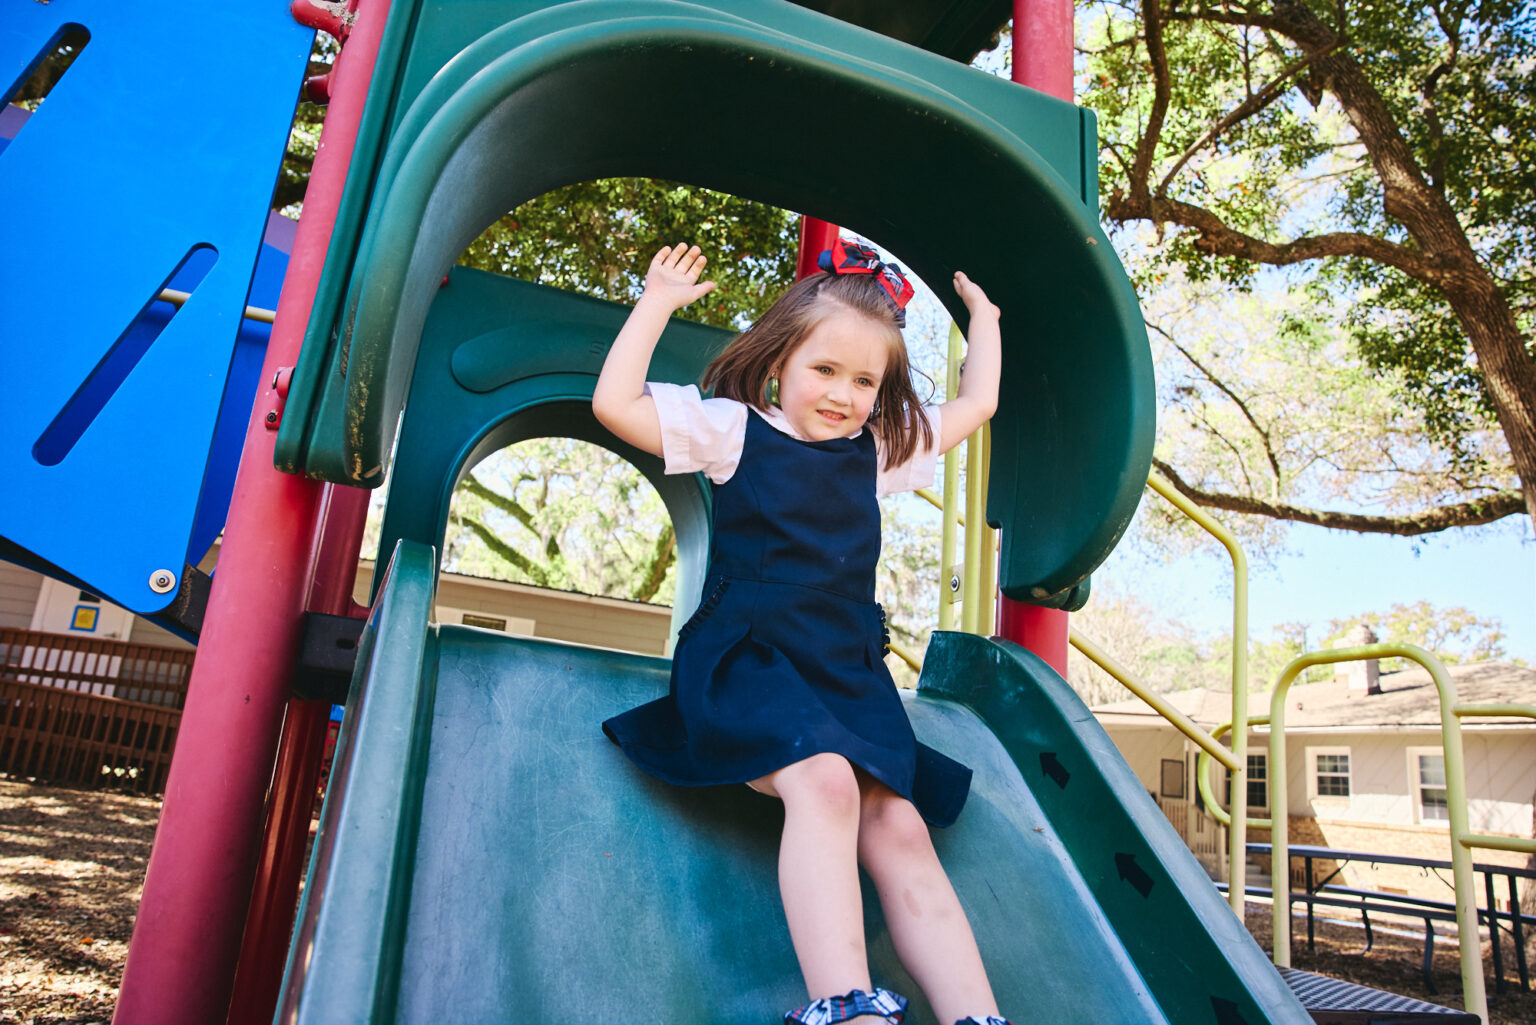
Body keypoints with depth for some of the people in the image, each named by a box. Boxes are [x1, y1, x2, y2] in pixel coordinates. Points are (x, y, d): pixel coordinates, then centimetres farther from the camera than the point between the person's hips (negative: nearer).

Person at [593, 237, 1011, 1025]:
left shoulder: (881, 448, 20)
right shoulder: (734, 428, 7)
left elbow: (976, 405, 32)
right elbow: (615, 404, -1)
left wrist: (983, 317, 37)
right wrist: (657, 304, 3)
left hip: (850, 672, 5)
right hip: (747, 661, -4)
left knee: (898, 827, -15)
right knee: (823, 779, -32)